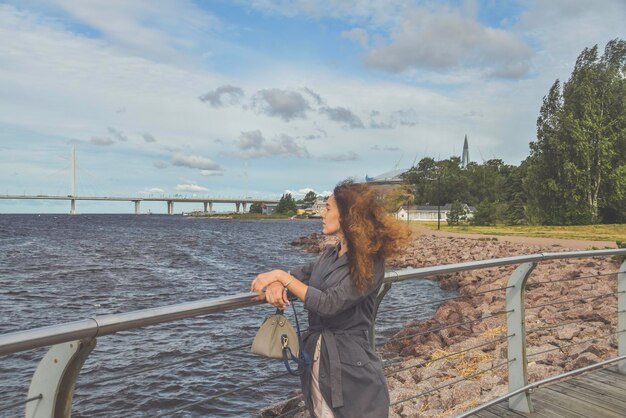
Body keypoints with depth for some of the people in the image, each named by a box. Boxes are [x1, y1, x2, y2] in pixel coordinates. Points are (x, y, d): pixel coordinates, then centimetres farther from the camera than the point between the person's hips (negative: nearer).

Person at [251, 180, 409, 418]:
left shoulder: (370, 264, -16)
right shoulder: (329, 256, 7)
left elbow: (328, 304, -21)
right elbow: (296, 277, 9)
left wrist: (281, 276, -17)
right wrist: (276, 284, -15)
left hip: (351, 366, -7)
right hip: (316, 358, 7)